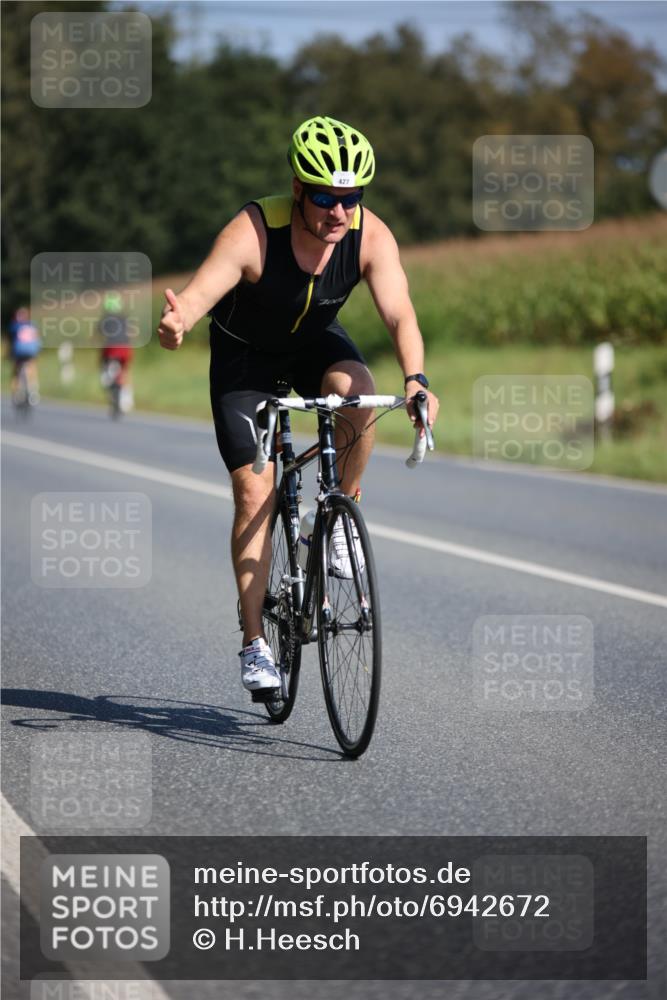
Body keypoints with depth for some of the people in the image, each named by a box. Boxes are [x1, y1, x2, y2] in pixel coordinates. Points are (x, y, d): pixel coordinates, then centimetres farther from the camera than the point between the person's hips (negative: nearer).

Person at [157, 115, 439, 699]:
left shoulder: (371, 236, -25)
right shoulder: (254, 232, -33)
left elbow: (400, 314, -33)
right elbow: (200, 291, -45)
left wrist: (416, 379, -53)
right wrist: (177, 320, -69)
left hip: (317, 342, 2)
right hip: (245, 352, -2)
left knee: (357, 388, -32)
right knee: (254, 488, -11)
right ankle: (254, 641, -3)